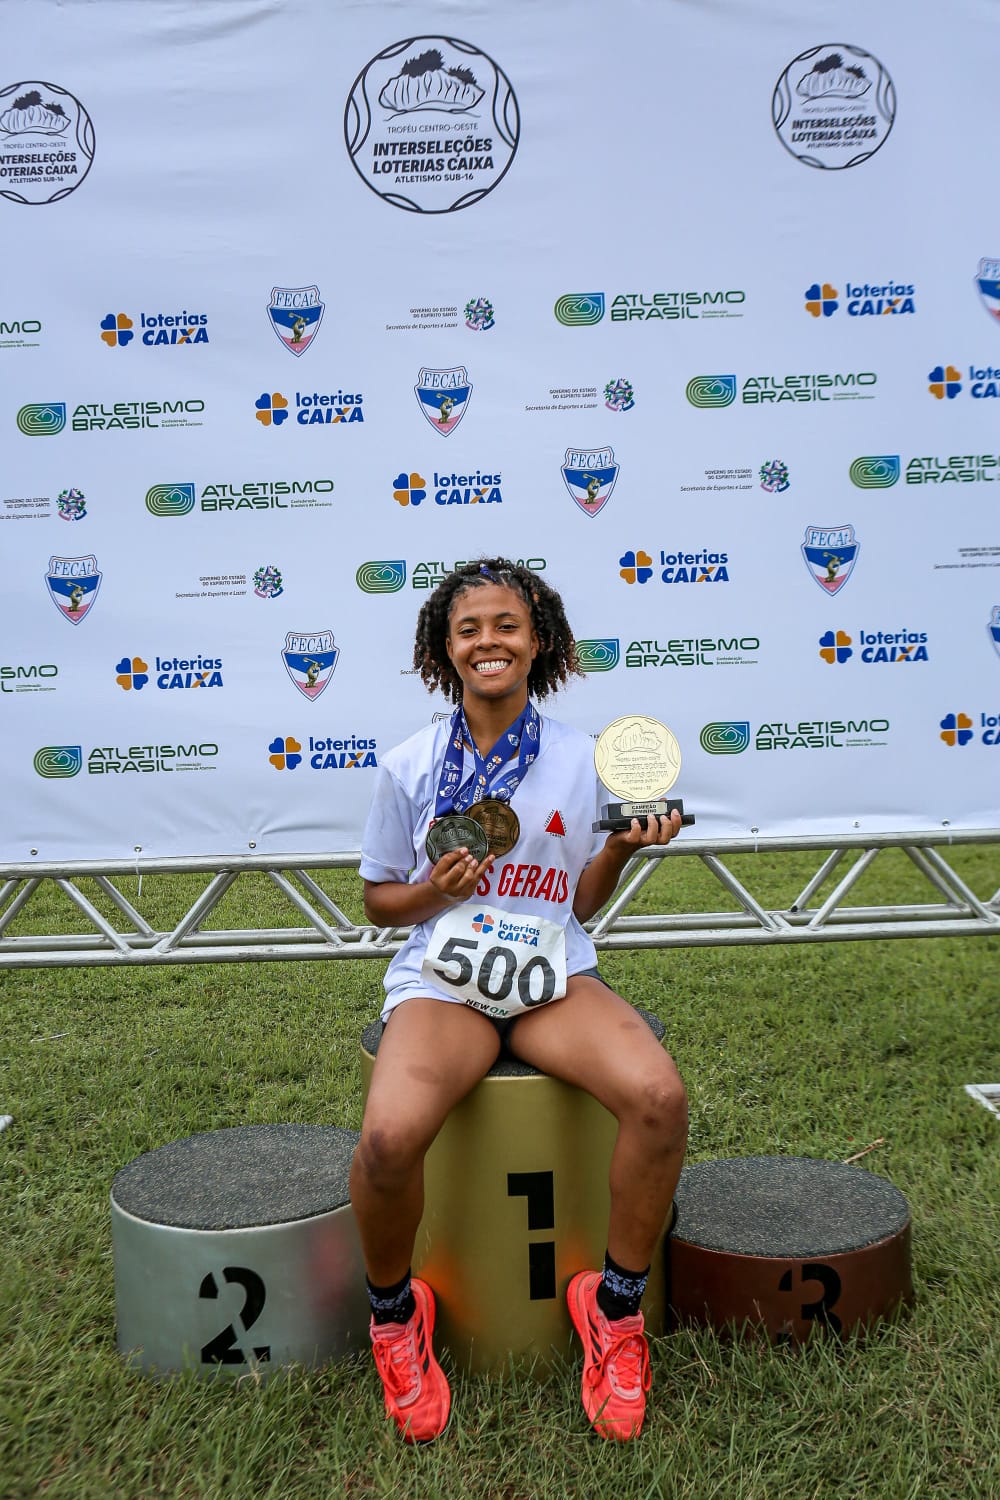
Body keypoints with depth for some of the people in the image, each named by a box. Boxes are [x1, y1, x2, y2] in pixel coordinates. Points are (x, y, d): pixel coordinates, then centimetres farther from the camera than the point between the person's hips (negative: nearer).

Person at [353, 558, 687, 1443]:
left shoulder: (580, 760, 4)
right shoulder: (410, 766, 1)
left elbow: (582, 905, 11)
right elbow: (379, 899, 9)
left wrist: (620, 850, -8)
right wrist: (435, 891, -11)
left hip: (554, 978, 2)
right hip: (441, 983, -1)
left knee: (660, 1097, -29)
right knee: (390, 1137, -32)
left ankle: (617, 1306, -1)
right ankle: (394, 1311, 4)